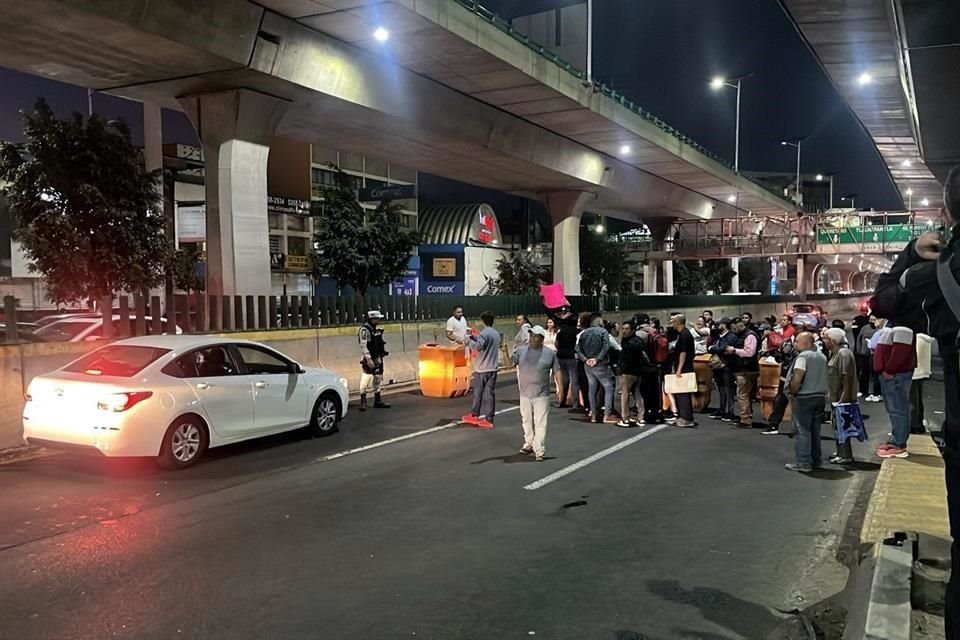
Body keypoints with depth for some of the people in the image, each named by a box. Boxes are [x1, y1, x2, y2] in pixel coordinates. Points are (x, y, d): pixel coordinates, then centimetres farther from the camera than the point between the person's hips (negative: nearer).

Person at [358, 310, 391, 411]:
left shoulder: (377, 329, 11)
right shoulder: (364, 330, -15)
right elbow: (363, 346, -21)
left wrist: (383, 353, 16)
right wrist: (368, 359, -27)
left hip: (378, 358, 9)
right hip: (369, 359, -9)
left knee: (378, 379, 14)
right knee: (366, 380, -11)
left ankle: (378, 401, 23)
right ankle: (363, 402, -3)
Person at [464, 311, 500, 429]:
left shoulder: (484, 333, -15)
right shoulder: (497, 333, 10)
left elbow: (478, 347, -27)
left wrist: (469, 340, -12)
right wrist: (475, 338, 19)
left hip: (481, 368, -6)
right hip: (493, 368, 6)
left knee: (478, 393, 9)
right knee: (490, 393, 5)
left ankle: (475, 416, 21)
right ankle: (489, 419, 4)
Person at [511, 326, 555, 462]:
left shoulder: (549, 353, -2)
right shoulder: (521, 350, 1)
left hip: (542, 395, -3)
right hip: (525, 394, 3)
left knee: (540, 423, -4)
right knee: (527, 421, 16)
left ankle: (539, 450, -1)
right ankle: (529, 443, 34)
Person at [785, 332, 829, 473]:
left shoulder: (803, 356, -14)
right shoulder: (822, 357, 11)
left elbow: (797, 379, -20)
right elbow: (823, 378, 12)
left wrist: (792, 392, -6)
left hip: (804, 398, -8)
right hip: (820, 396, 8)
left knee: (802, 430, -3)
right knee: (815, 430, 15)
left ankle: (803, 462, -3)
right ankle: (816, 459, 21)